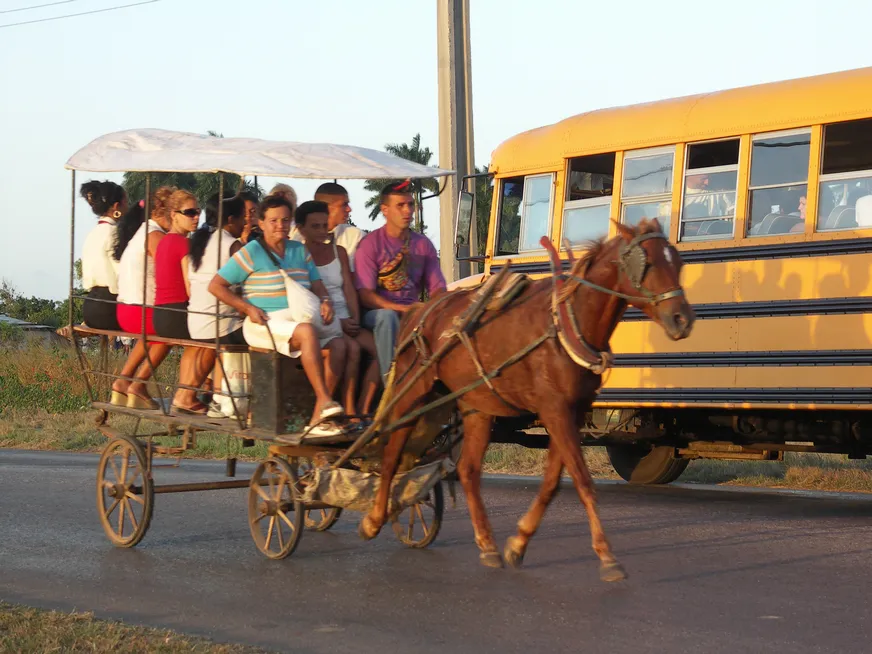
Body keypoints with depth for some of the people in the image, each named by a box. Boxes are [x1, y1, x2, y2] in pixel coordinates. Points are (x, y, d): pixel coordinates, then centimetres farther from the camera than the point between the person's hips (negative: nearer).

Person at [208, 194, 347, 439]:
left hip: (298, 318, 6)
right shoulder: (252, 252, 3)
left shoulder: (299, 251, 20)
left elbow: (318, 286, 19)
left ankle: (317, 418, -24)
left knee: (338, 343, -22)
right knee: (307, 331, -36)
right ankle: (324, 401, -38)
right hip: (265, 324, -6)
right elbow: (216, 285, 1)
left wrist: (326, 301, -5)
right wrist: (248, 308, -8)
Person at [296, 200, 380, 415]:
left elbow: (349, 290, 11)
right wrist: (338, 322, -16)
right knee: (352, 348, -31)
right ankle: (348, 412, -25)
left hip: (345, 321, 6)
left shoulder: (339, 252, 16)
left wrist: (354, 320, -7)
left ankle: (363, 411, -16)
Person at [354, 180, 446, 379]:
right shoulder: (371, 243, -2)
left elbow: (437, 288, 9)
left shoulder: (423, 244, 13)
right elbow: (365, 295, -11)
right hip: (378, 311, -3)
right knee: (387, 316, -38)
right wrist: (401, 308, -26)